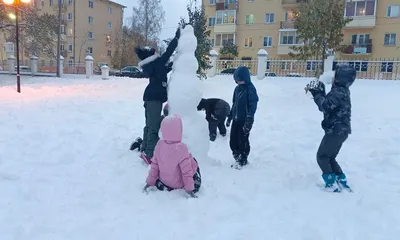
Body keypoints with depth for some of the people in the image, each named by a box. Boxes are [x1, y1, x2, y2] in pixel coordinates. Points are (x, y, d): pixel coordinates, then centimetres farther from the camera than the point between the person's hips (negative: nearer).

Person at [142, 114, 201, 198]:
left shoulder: (160, 143, -13)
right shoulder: (181, 148, -30)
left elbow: (154, 165, -4)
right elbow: (186, 171, -22)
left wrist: (150, 181, 5)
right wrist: (189, 189, -12)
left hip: (163, 180, 5)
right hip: (177, 184, -5)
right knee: (193, 162, 11)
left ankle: (160, 184, 17)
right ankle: (195, 186, 12)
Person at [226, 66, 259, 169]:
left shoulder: (250, 89, -14)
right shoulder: (237, 88, 9)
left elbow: (253, 106, -17)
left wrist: (249, 121, -22)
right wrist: (229, 117, 18)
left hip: (244, 120, -7)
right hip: (236, 119, 7)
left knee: (243, 142, 4)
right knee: (233, 141, 11)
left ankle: (243, 161, 22)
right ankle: (238, 158, 28)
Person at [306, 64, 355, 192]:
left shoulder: (338, 92, -20)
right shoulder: (342, 91, 12)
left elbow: (325, 106, -32)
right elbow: (328, 104, 16)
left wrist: (317, 93, -20)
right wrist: (319, 92, 5)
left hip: (335, 131, -10)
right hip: (341, 131, 10)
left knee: (322, 156, 3)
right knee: (330, 158, 19)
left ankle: (332, 184, 3)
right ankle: (342, 182, 20)